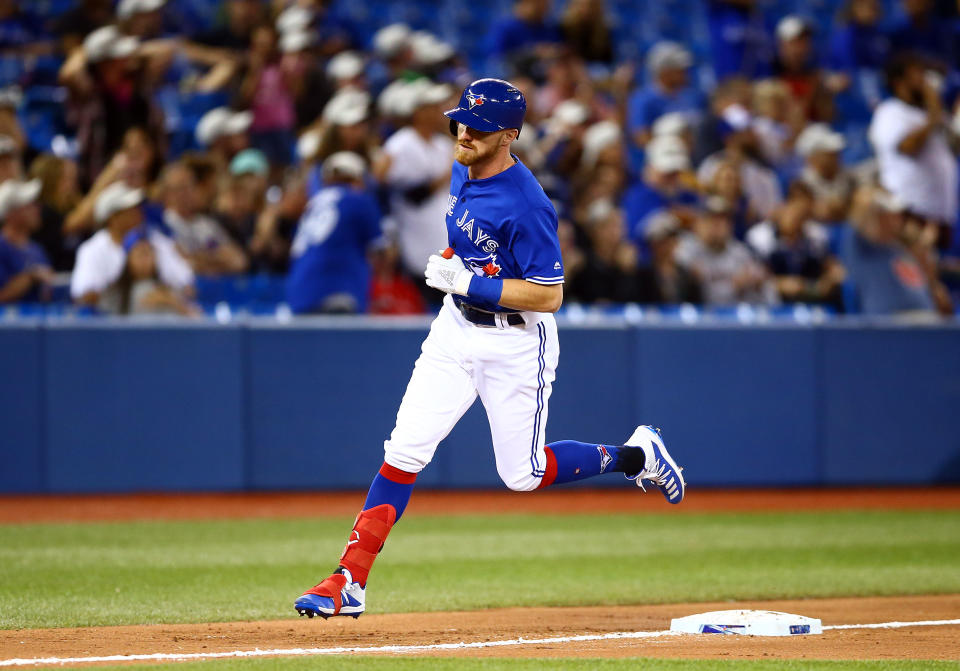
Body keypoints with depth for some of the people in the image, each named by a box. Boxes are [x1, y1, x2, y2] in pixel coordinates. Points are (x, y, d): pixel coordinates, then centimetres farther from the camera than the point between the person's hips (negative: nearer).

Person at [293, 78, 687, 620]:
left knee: (523, 475, 2)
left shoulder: (526, 205, -25)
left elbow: (549, 295, -25)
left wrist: (468, 281, -26)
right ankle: (349, 584, -8)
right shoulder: (463, 172, 1)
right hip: (457, 328, 6)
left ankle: (635, 456, 27)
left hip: (516, 343, -6)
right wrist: (449, 265, 8)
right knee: (404, 452, -5)